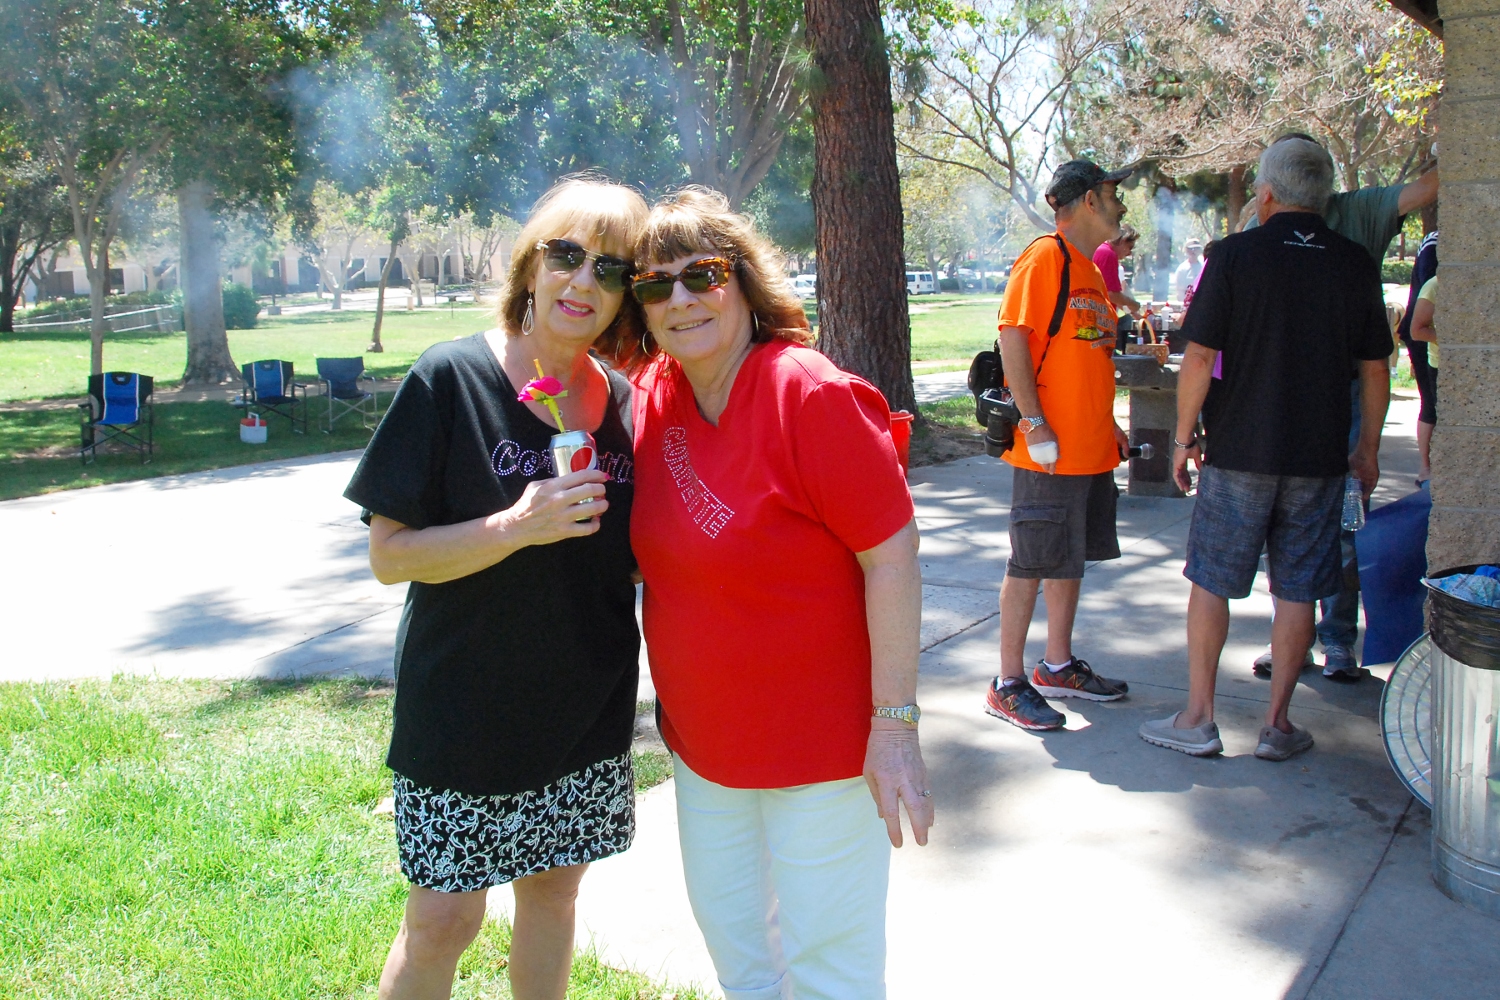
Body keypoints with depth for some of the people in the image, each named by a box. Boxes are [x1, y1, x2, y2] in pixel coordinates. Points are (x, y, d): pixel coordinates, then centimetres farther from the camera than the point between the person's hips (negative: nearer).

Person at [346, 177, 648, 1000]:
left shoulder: (623, 404, 1)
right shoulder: (450, 378, -13)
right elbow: (390, 556, -14)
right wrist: (517, 526, -27)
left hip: (586, 708, 5)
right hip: (462, 708, -4)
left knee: (552, 889, 18)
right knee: (443, 918, 4)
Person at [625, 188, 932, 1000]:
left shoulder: (812, 395, -21)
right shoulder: (653, 394, -1)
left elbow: (891, 556, -20)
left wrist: (895, 724, -20)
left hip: (821, 742, -6)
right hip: (702, 741, 7)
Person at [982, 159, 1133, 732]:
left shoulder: (1091, 270, 17)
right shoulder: (1044, 258, -11)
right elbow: (1012, 338, -19)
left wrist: (1108, 425, 19)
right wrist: (1034, 424, -23)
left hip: (1092, 448, 9)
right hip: (1050, 450, -9)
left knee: (1072, 557, 15)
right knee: (1032, 564, -3)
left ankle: (1058, 666, 28)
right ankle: (1008, 685, 5)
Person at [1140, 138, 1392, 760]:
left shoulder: (1236, 255, -7)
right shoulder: (1356, 264, 3)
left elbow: (1199, 358, -10)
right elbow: (1375, 369, 7)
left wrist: (1183, 435, 1)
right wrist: (1368, 448, 19)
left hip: (1239, 453, -3)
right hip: (1319, 458, 3)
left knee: (1212, 583, 7)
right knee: (1297, 591, 9)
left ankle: (1198, 719, 12)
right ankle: (1277, 724, 16)